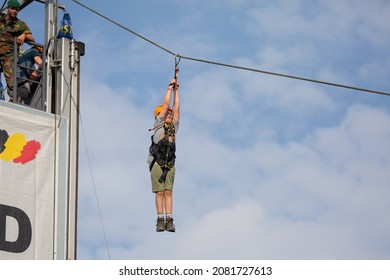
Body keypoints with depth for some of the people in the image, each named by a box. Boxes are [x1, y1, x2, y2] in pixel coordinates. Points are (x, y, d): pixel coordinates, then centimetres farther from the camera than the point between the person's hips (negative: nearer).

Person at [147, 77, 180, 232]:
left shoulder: (174, 126, 18)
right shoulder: (158, 125, 8)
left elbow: (176, 108, 16)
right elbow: (165, 105, 6)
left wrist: (176, 90, 18)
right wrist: (170, 88, 12)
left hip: (170, 165, 3)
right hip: (157, 164, -3)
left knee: (168, 192, -3)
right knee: (160, 192, -5)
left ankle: (169, 220, -8)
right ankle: (161, 219, -8)